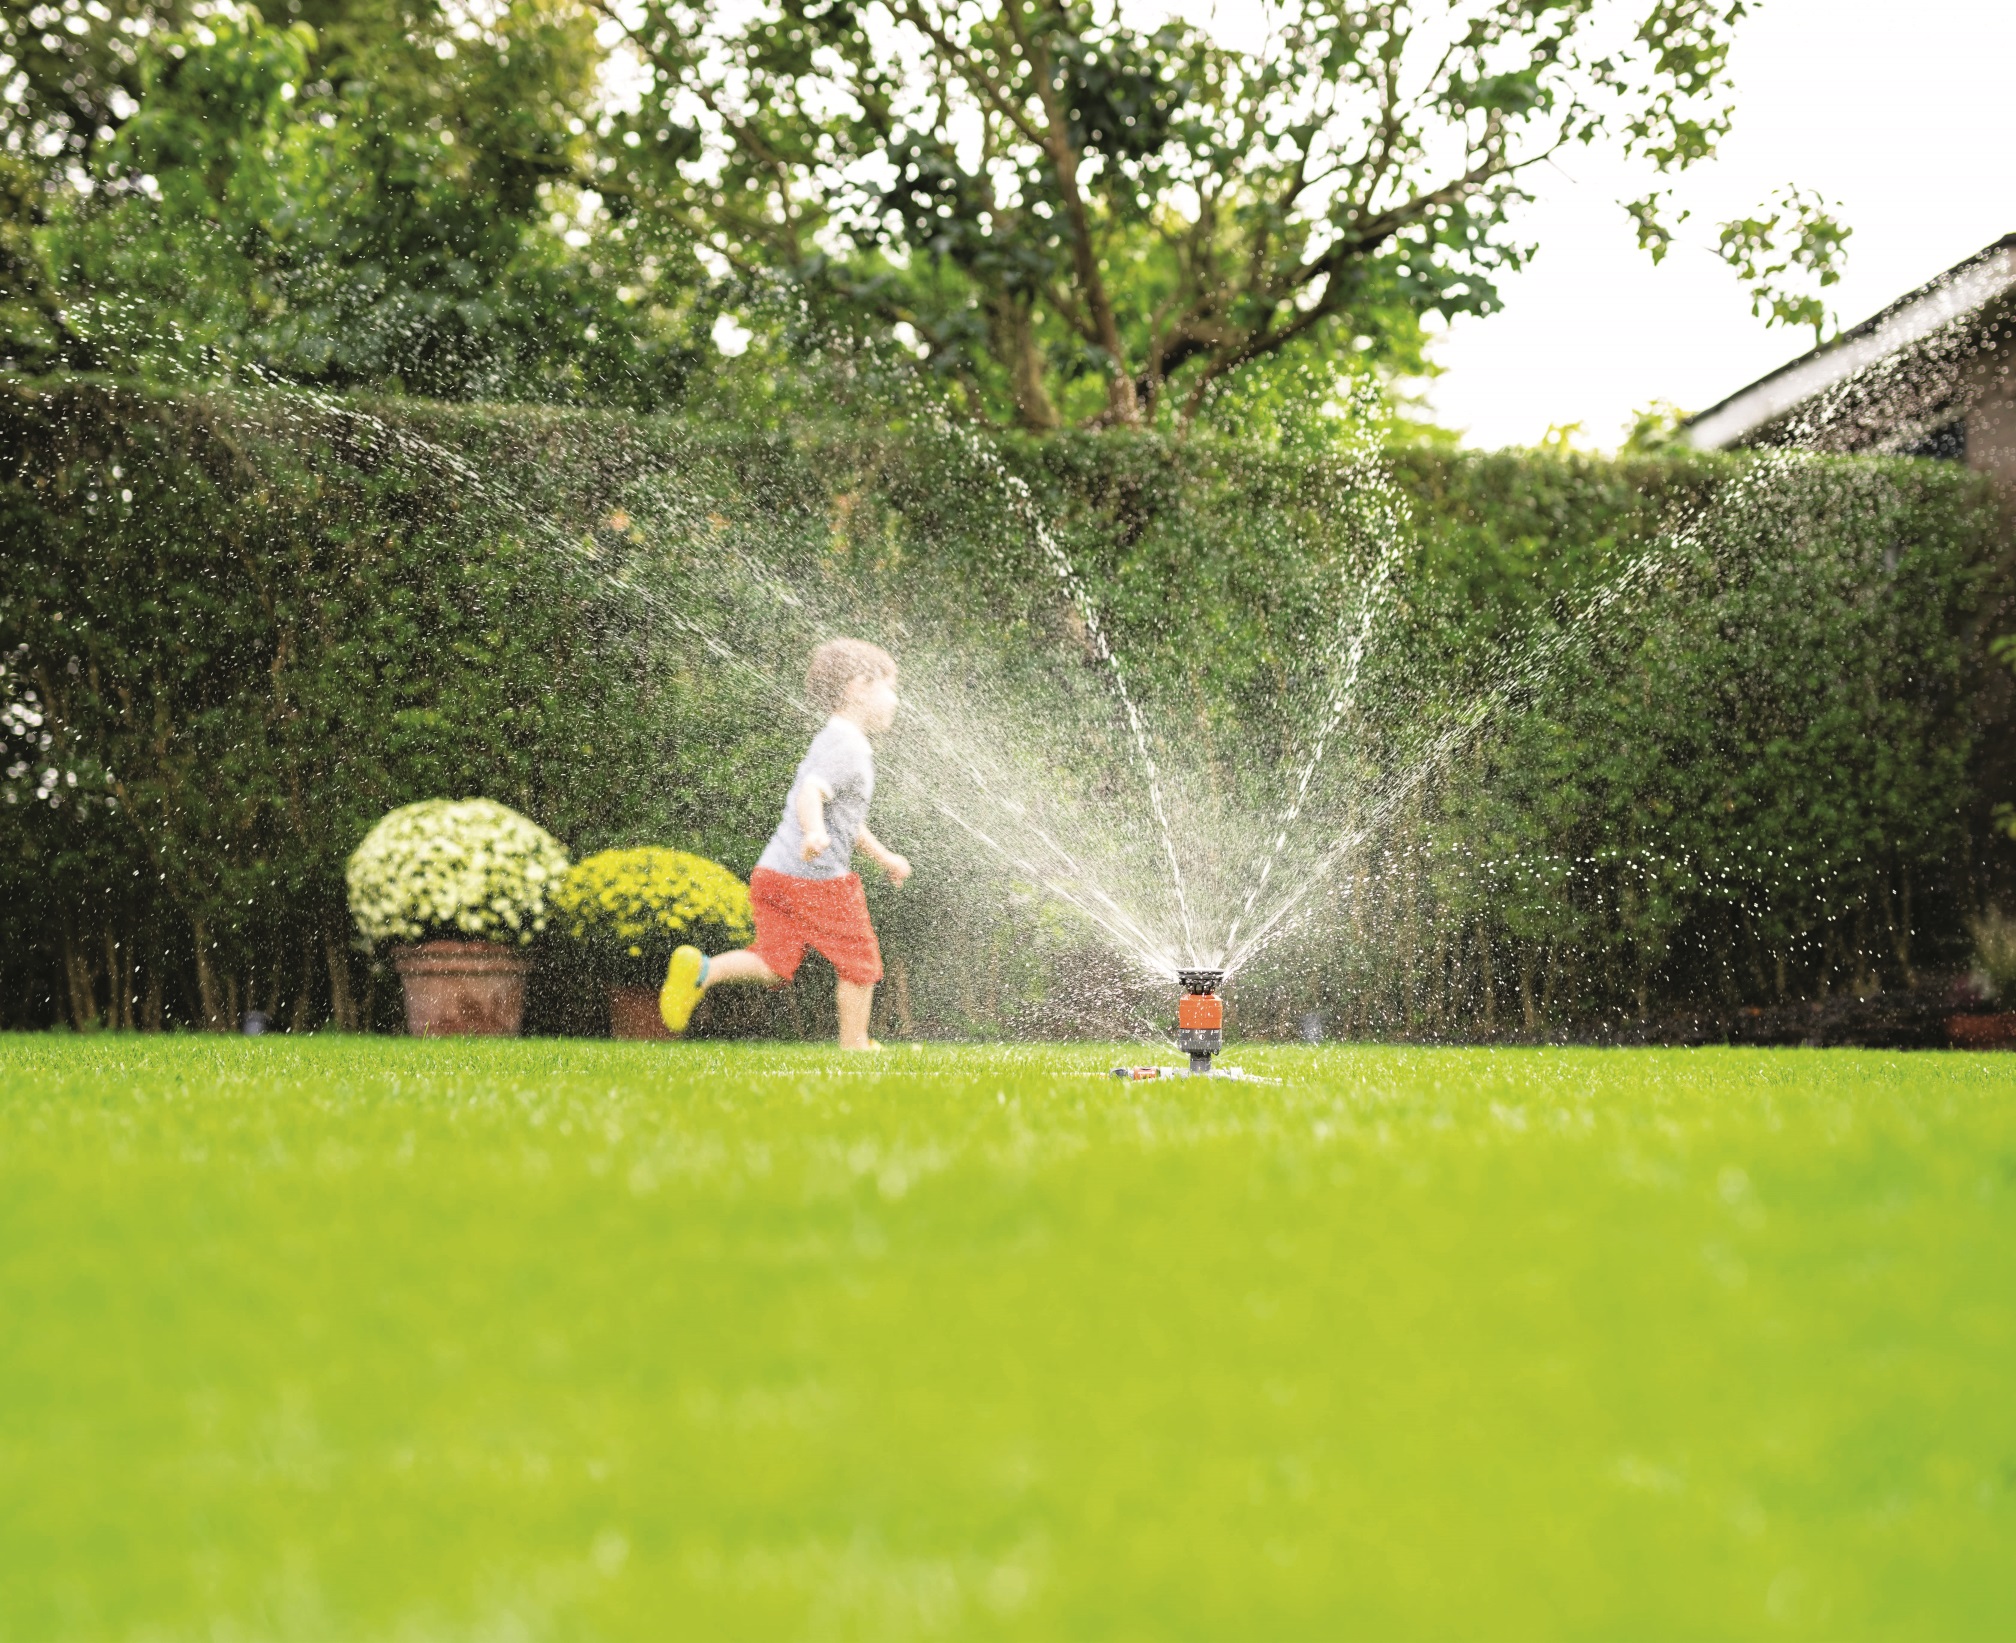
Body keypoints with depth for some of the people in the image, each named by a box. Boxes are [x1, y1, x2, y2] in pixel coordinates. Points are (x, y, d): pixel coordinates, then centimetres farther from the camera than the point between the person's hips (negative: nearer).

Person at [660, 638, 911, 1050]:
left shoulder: (832, 741, 22)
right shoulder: (847, 746, -11)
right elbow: (810, 794, -29)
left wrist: (883, 856, 39)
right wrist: (814, 833, -47)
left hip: (774, 873, 9)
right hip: (817, 877, -9)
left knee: (774, 964, 4)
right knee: (859, 961, 7)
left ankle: (701, 970, -15)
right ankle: (855, 1046, 17)